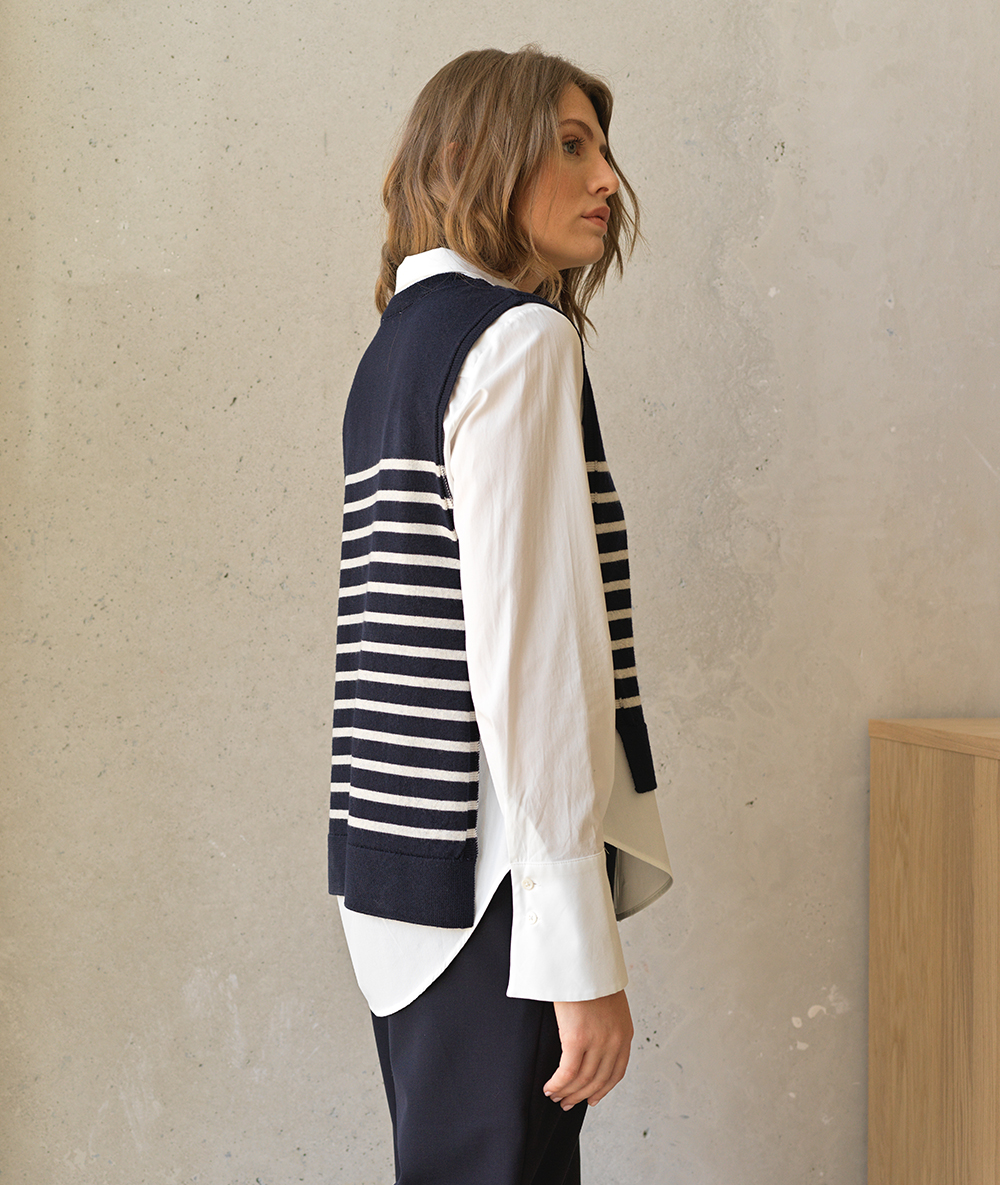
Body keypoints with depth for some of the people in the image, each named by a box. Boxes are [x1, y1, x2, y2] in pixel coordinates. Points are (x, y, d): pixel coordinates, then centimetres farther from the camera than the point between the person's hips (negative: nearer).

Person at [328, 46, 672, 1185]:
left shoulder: (398, 341, 17)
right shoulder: (521, 336, -10)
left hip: (399, 858, 9)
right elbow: (525, 648, -19)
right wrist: (584, 954, -19)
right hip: (493, 876, -9)